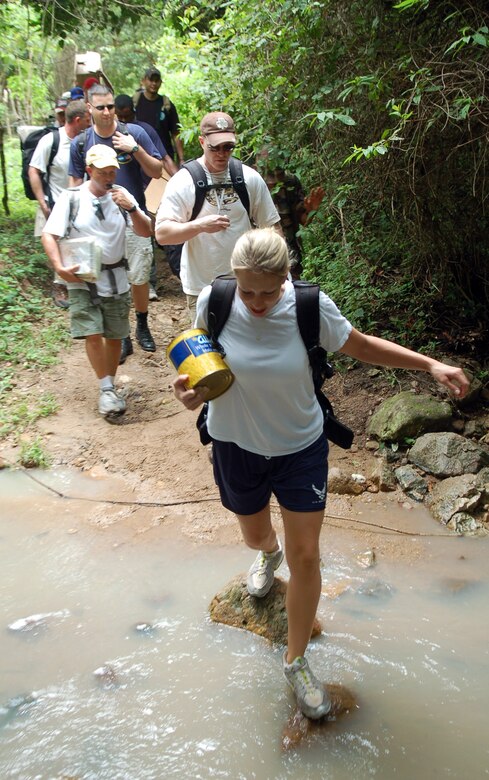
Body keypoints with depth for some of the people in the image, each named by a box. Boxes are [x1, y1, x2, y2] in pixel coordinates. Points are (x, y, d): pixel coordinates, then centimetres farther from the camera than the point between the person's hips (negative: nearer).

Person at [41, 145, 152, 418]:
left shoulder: (121, 195, 0)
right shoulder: (71, 198, -6)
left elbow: (146, 232, -2)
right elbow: (49, 234, -5)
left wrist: (131, 208, -19)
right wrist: (60, 267, -18)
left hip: (116, 278, 3)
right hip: (82, 278, -2)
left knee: (115, 336, 6)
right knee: (93, 335, -11)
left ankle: (110, 388, 22)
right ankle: (106, 389, 3)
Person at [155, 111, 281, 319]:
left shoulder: (250, 178, -1)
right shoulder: (183, 181, -8)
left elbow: (271, 226, 7)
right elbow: (162, 234, -13)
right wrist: (200, 225, -27)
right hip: (201, 287, -2)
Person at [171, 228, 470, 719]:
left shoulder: (310, 307, -21)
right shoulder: (213, 302, -19)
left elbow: (361, 346, -7)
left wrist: (431, 365, -13)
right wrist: (191, 393, -25)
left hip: (300, 448, -1)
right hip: (235, 445, 1)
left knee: (305, 555, 5)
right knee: (255, 535, 25)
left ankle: (296, 661, 26)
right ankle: (268, 553, 66)